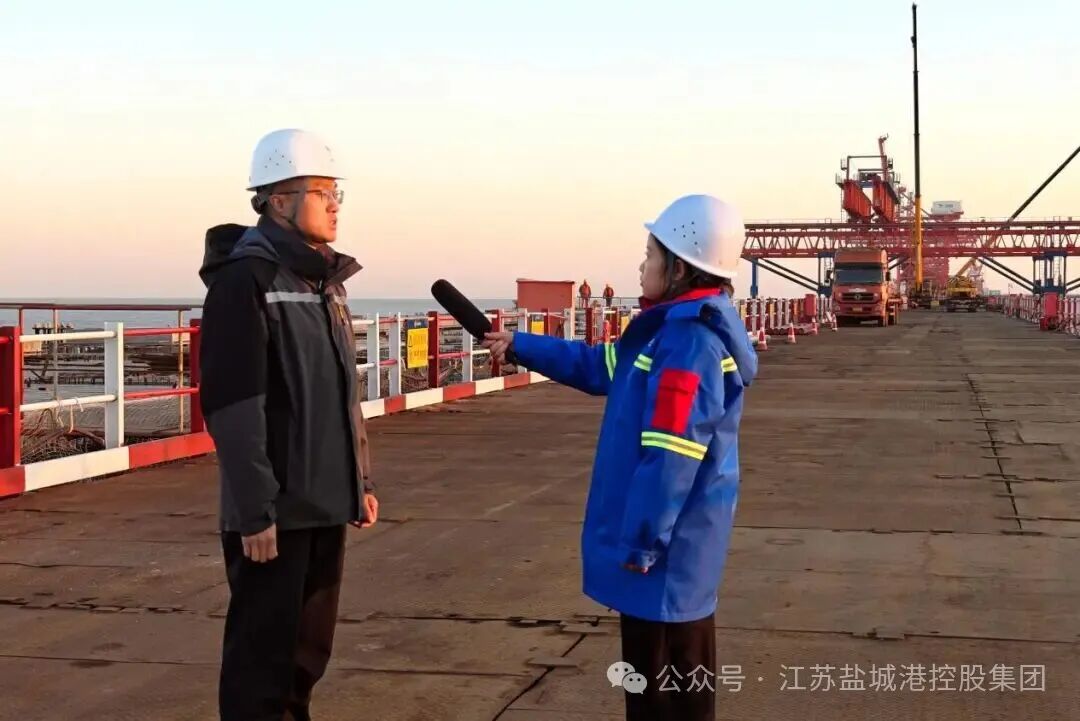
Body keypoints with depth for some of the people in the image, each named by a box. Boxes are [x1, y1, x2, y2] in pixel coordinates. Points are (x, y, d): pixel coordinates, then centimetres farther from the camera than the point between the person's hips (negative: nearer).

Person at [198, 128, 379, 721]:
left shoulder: (323, 281, 14)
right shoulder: (245, 279, -12)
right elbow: (232, 404, -19)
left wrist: (361, 481, 18)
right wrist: (255, 510, -21)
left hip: (325, 503, 8)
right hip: (276, 510, -8)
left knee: (309, 647, 16)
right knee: (263, 654, -1)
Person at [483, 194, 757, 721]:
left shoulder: (691, 342, -22)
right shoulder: (678, 330, 11)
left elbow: (670, 456, -25)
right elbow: (599, 367, 24)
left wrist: (640, 542, -20)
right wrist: (519, 346, 27)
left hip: (667, 543, -10)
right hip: (675, 539, 10)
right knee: (676, 675, 19)